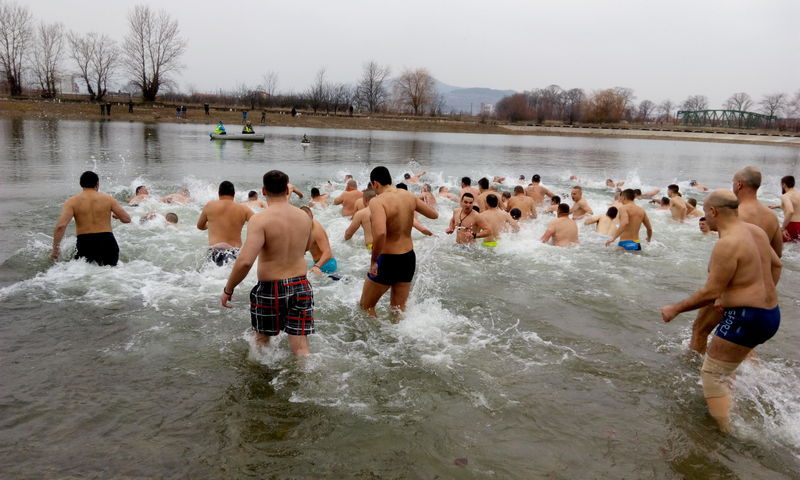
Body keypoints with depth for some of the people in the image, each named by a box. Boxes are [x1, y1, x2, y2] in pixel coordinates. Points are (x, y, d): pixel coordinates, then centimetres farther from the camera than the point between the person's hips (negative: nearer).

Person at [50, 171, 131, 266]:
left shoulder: (72, 201, 1)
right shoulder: (108, 199, 3)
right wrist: (115, 215, 26)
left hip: (84, 244, -1)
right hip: (107, 243, 1)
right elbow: (127, 219, 4)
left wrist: (55, 248, -2)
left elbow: (61, 226, -10)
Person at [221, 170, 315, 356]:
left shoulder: (261, 219, -17)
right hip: (300, 286, 4)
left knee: (262, 340, 22)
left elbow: (245, 262, -25)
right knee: (300, 347, 6)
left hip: (270, 288, -4)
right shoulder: (305, 217, 1)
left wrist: (228, 289, -13)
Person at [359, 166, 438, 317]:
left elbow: (380, 233, -36)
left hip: (387, 260, -6)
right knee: (399, 309, 20)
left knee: (365, 306, 15)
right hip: (408, 258, 6)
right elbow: (434, 215, 11)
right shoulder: (409, 196, -1)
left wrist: (373, 261, -24)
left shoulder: (377, 201, -20)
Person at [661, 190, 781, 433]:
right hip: (770, 313, 10)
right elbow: (776, 264, 21)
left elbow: (711, 292, -21)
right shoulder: (755, 231, 7)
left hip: (745, 318, -10)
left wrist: (675, 309, -11)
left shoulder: (727, 244, -21)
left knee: (712, 375, -1)